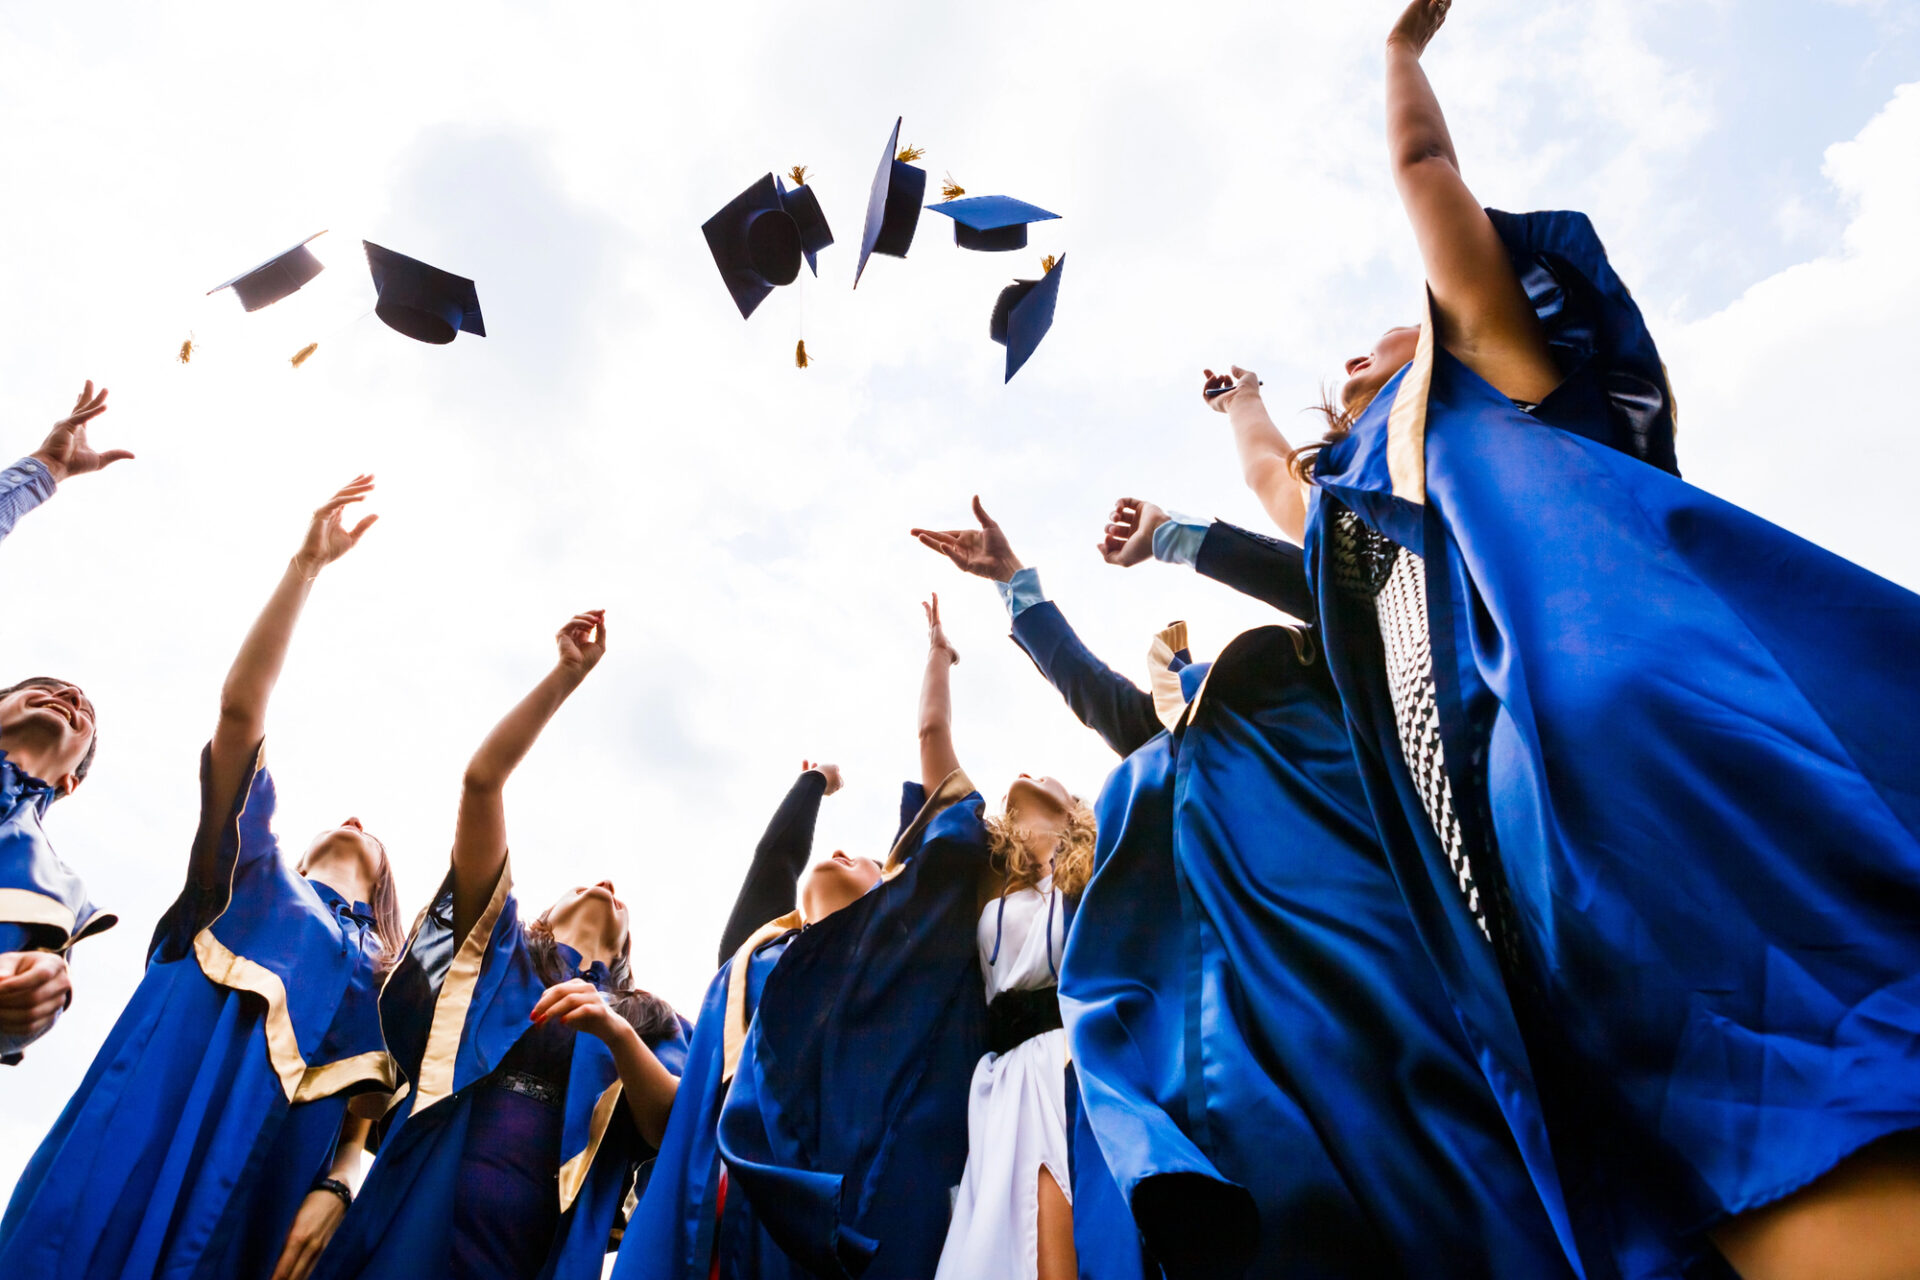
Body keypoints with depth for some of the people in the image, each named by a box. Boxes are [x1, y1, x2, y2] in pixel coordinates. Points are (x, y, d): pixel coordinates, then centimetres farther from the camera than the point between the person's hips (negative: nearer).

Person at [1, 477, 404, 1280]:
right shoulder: (254, 874, 22)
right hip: (153, 1120, -2)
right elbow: (241, 705, 11)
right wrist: (307, 564, 4)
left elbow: (363, 1107, 13)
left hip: (265, 1167, 2)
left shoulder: (377, 970, 25)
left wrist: (336, 1187, -10)